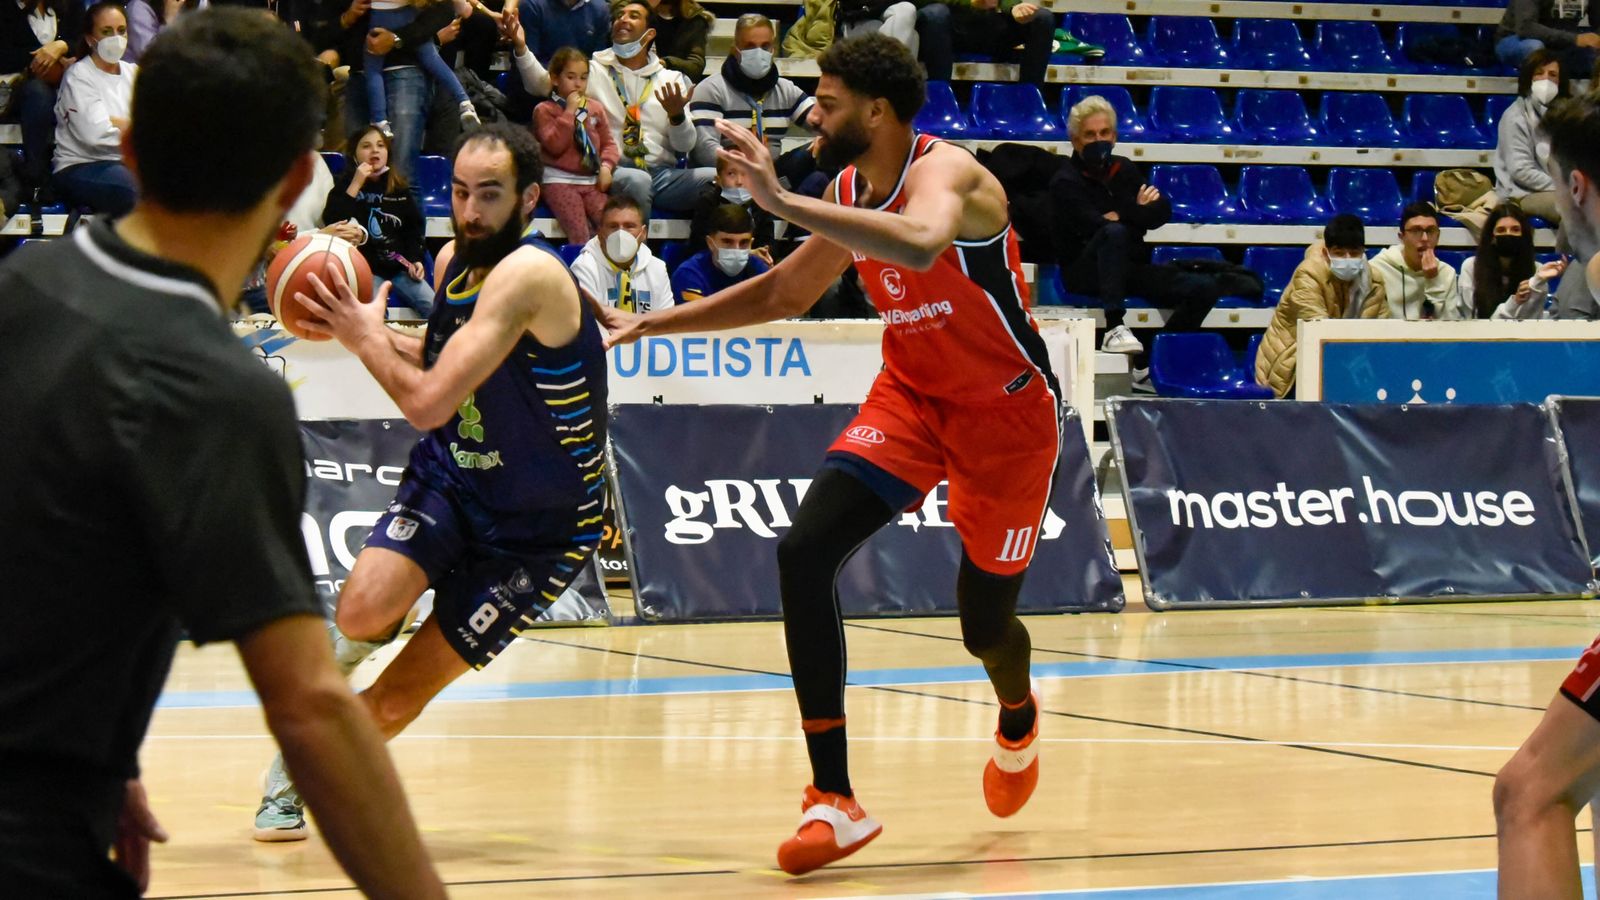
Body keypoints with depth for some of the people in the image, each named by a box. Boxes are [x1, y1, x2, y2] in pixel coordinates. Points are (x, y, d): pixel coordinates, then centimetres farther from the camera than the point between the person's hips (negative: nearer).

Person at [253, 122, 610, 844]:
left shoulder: (527, 275, -25)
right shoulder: (454, 261, 1)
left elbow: (428, 402, -30)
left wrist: (366, 338, -13)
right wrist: (361, 329, 7)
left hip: (537, 526, -5)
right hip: (451, 478, 5)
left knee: (394, 703, -4)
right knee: (365, 608, -25)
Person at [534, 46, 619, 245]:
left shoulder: (594, 109, 15)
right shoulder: (545, 110, 0)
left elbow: (608, 142, 17)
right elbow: (555, 145, -14)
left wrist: (606, 165, -3)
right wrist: (569, 112, -13)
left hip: (592, 180, 5)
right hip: (560, 181, -5)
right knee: (579, 234, -21)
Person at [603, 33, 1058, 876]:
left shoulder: (944, 171, -25)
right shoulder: (850, 193, -2)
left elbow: (921, 243, -51)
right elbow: (785, 291, 16)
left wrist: (782, 200, -52)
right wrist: (652, 323, 12)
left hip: (1007, 407, -6)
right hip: (912, 394, 6)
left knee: (984, 623, 6)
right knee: (803, 552, -17)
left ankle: (1018, 720, 47)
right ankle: (834, 800, -16)